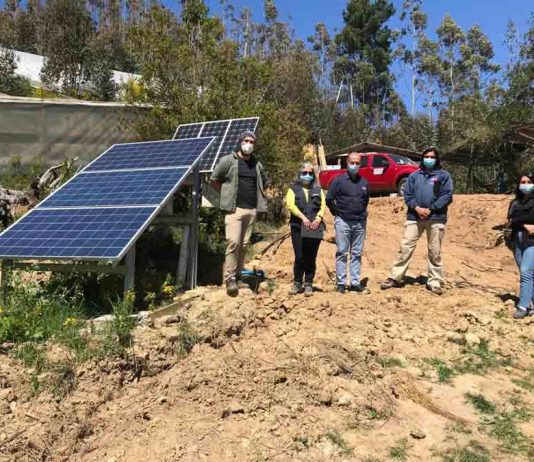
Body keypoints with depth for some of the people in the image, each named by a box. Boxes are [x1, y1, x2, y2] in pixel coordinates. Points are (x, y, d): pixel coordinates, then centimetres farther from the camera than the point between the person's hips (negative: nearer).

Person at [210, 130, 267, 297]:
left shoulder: (257, 164, 14)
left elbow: (263, 182, 30)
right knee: (233, 242, -14)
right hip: (234, 208, -5)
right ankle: (230, 278, -9)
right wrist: (227, 195, 4)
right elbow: (213, 180, 5)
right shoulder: (228, 161, 0)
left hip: (252, 209, 5)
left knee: (244, 244, 8)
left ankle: (239, 275, 18)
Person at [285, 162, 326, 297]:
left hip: (315, 227, 2)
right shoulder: (294, 189, 11)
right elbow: (290, 204, -5)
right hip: (298, 226, -2)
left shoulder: (318, 189, 18)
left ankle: (308, 285, 11)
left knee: (311, 258, 2)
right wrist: (303, 217, -17)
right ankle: (297, 283, 9)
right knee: (299, 257, -4)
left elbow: (323, 205, 6)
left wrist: (318, 218, -12)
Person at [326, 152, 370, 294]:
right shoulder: (339, 180, -2)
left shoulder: (364, 182, 11)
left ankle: (355, 283, 12)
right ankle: (341, 283, 4)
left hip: (360, 223, 4)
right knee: (342, 253, -1)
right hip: (343, 222, -4)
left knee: (357, 254, 7)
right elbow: (329, 199, -1)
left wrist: (363, 213, 14)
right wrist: (338, 214, 1)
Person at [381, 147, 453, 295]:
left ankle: (434, 282, 14)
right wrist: (416, 208, -10)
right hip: (414, 217, 2)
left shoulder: (443, 175, 6)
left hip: (436, 218, -2)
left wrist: (430, 209, -12)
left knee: (435, 252, 5)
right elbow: (407, 194, 8)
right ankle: (395, 278, 3)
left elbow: (447, 195, -3)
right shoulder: (414, 175, 14)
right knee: (405, 248, -2)